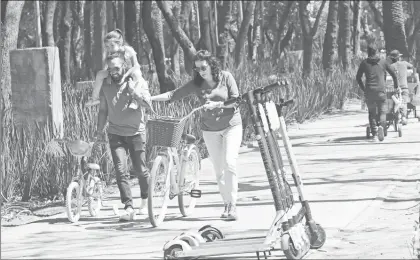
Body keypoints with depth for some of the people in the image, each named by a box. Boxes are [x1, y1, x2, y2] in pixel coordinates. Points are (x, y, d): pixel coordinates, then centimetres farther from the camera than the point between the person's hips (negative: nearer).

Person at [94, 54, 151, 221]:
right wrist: (98, 131, 11)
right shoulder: (106, 84, 4)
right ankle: (128, 208, -12)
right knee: (121, 171, -11)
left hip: (136, 132, -1)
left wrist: (132, 90, -20)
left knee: (140, 170, 6)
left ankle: (145, 201, 30)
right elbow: (103, 110, 13)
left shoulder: (138, 82, -3)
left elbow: (146, 103, -14)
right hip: (116, 134, 1)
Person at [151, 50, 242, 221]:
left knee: (229, 163, -17)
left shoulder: (226, 77, -9)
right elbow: (174, 95, -7)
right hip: (210, 130, 3)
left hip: (231, 125, -3)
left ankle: (233, 205, -16)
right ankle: (226, 204, 14)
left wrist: (216, 104, -25)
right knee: (218, 169, 3)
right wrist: (150, 98, -17)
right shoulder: (196, 84, -4)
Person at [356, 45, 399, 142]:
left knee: (372, 113, 12)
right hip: (381, 90, 0)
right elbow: (393, 74, 13)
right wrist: (396, 86, 27)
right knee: (382, 112, 5)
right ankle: (381, 126, -26)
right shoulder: (383, 62, 9)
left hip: (369, 91, 0)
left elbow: (358, 78, 9)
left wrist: (363, 89, 22)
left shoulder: (364, 63, 7)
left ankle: (374, 135, 3)